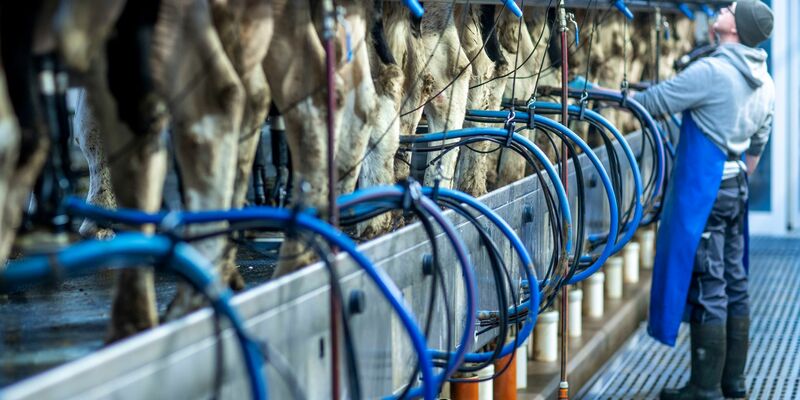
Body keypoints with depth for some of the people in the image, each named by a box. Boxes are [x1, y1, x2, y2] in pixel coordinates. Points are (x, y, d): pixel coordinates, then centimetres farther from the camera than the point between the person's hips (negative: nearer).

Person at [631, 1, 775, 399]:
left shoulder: (711, 71, -19)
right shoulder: (764, 83, 9)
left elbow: (654, 102, -14)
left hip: (702, 188, -8)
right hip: (735, 188, 8)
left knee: (706, 289, -4)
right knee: (734, 284, 13)